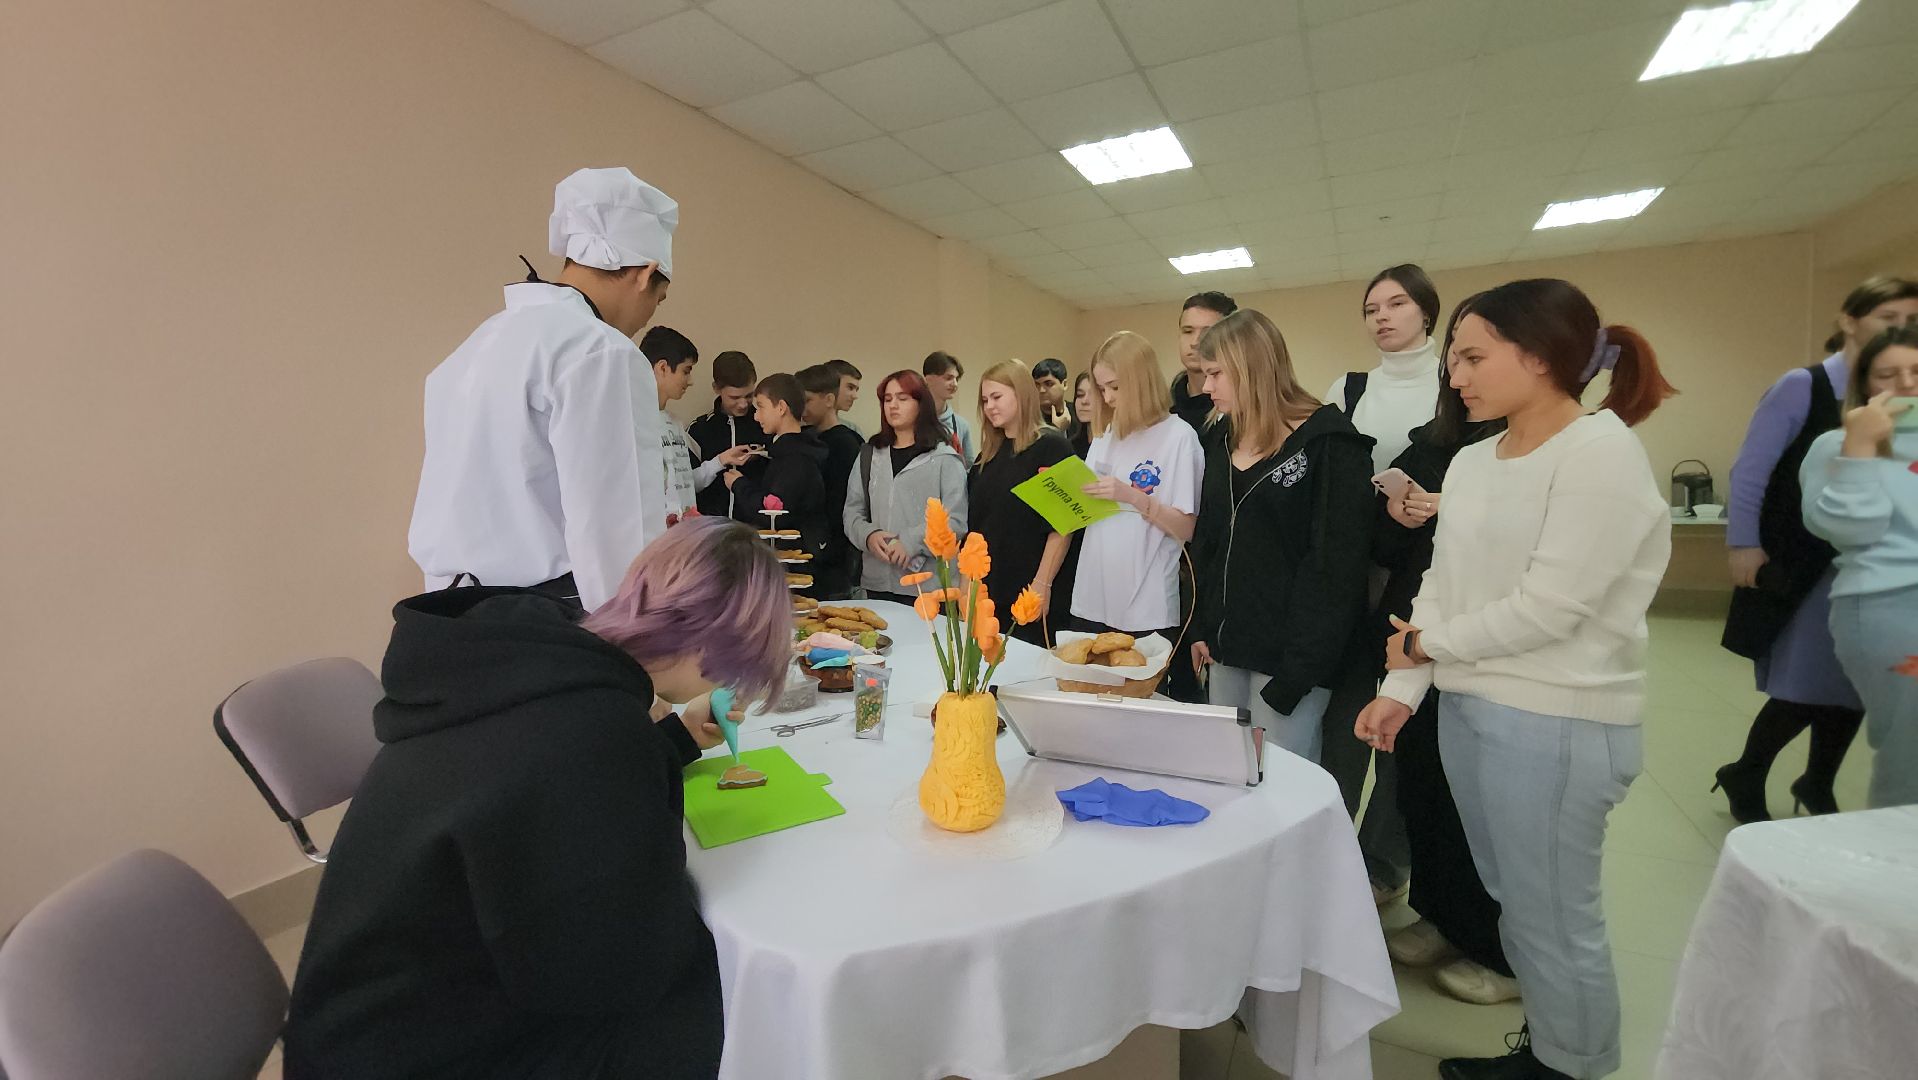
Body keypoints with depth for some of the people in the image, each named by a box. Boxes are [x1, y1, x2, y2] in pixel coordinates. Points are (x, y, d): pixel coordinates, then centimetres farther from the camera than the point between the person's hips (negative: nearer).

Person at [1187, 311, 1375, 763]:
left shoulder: (1329, 444, -10)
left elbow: (1338, 563, -14)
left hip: (1288, 654, -7)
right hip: (1226, 644, 7)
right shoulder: (1221, 440, 12)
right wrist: (1200, 630, 9)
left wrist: (1301, 664, -17)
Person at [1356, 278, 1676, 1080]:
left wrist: (1425, 643, -8)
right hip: (1467, 707, 7)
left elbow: (1550, 607, -20)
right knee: (1514, 902, 20)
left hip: (1557, 722, -7)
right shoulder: (1471, 462, 9)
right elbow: (1439, 585, 7)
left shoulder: (1603, 452, -14)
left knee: (1555, 915, 8)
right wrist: (1400, 689, 0)